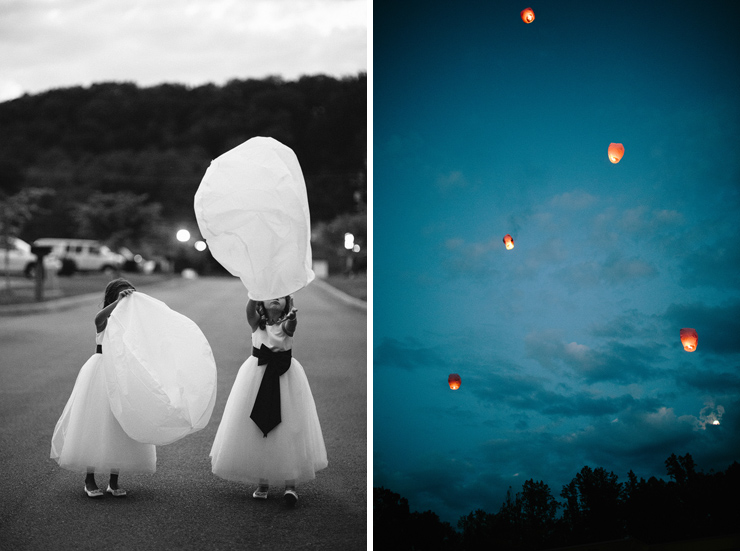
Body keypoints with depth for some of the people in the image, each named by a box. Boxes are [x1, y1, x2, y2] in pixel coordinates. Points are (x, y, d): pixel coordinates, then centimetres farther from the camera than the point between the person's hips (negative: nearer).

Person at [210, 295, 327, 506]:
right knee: (257, 430, 5)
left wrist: (292, 316, -50)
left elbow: (290, 326, -28)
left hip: (285, 377, -2)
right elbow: (250, 307, -20)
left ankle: (291, 484, -4)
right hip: (257, 377, 2)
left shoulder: (286, 324, -4)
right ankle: (262, 482, 17)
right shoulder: (256, 323, 0)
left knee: (290, 428, -6)